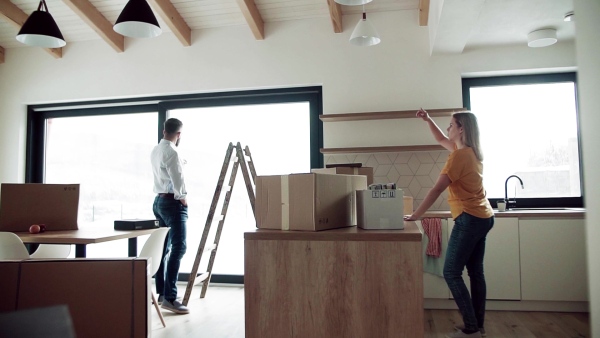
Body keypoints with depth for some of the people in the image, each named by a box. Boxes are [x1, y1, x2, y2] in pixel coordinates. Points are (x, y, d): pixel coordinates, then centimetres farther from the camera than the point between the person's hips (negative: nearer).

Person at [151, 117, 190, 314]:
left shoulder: (156, 150, 13)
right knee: (178, 248, -11)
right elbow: (177, 178, -19)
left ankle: (161, 293, 19)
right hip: (172, 202, -10)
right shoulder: (172, 152, -15)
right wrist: (183, 197, -6)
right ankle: (169, 297, -14)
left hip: (159, 201, 10)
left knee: (164, 248, 13)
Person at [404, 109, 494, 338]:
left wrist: (415, 216, -15)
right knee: (476, 272, 12)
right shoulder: (471, 151, 11)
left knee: (451, 273, -4)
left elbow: (436, 190, -19)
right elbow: (441, 140, 27)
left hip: (469, 219, -10)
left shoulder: (459, 155, -17)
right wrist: (428, 120, 17)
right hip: (483, 217, 10)